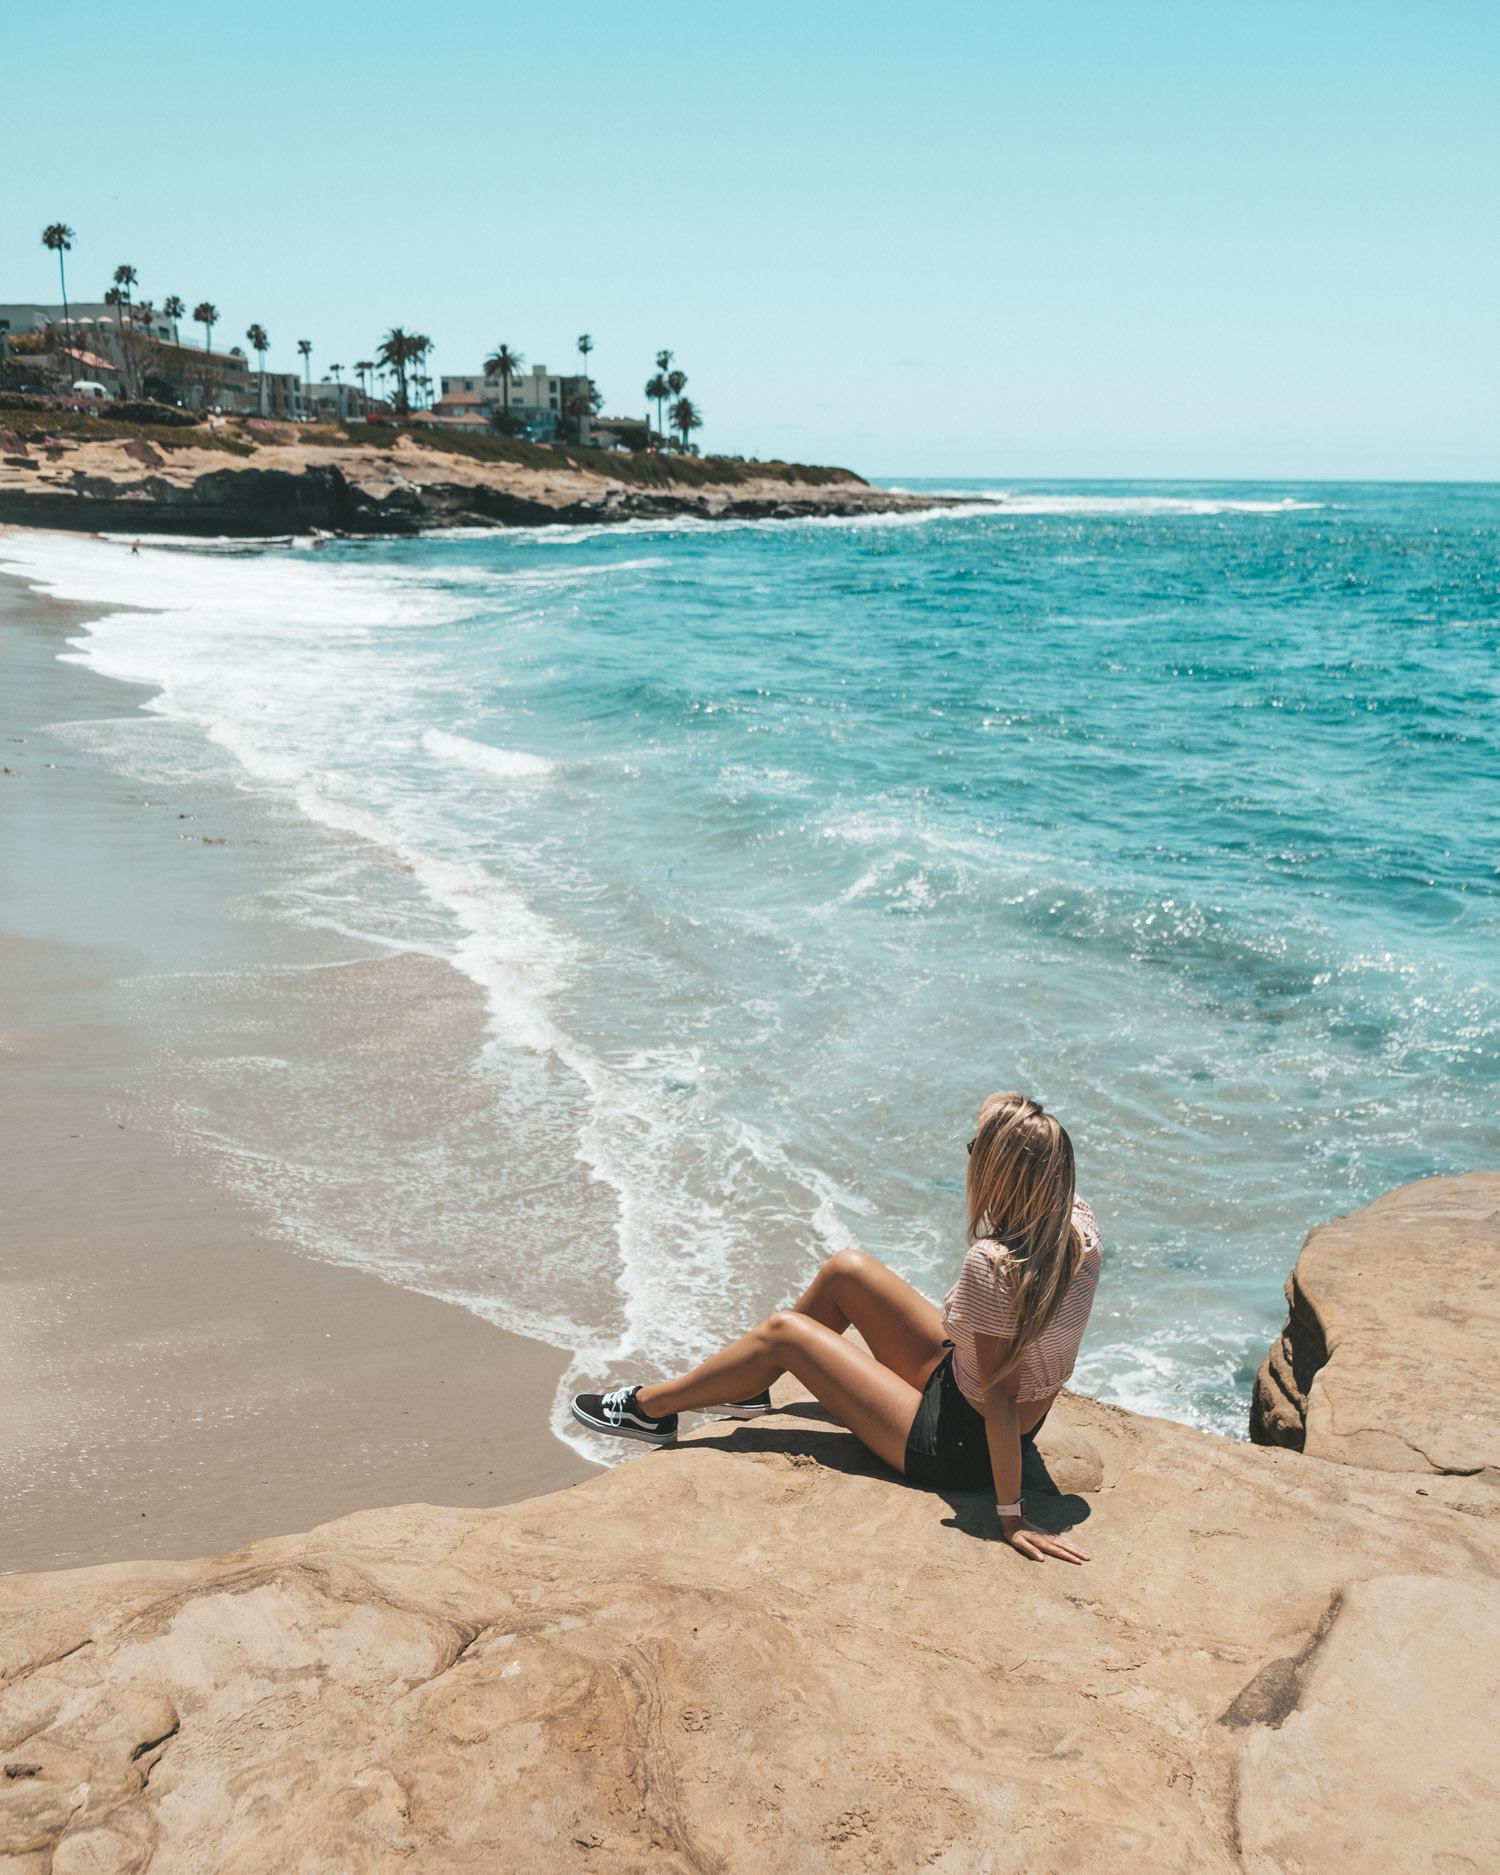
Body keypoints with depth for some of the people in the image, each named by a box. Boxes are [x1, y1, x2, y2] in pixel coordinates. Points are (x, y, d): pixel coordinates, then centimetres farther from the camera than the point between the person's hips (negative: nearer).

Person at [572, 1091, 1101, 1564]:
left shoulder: (992, 1265, -34)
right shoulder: (1078, 1221, -13)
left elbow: (998, 1400, -29)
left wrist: (1010, 1514, -25)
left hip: (959, 1449, -8)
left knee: (783, 1333, 0)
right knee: (846, 1270, 10)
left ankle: (650, 1407, 22)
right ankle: (744, 1387, 32)